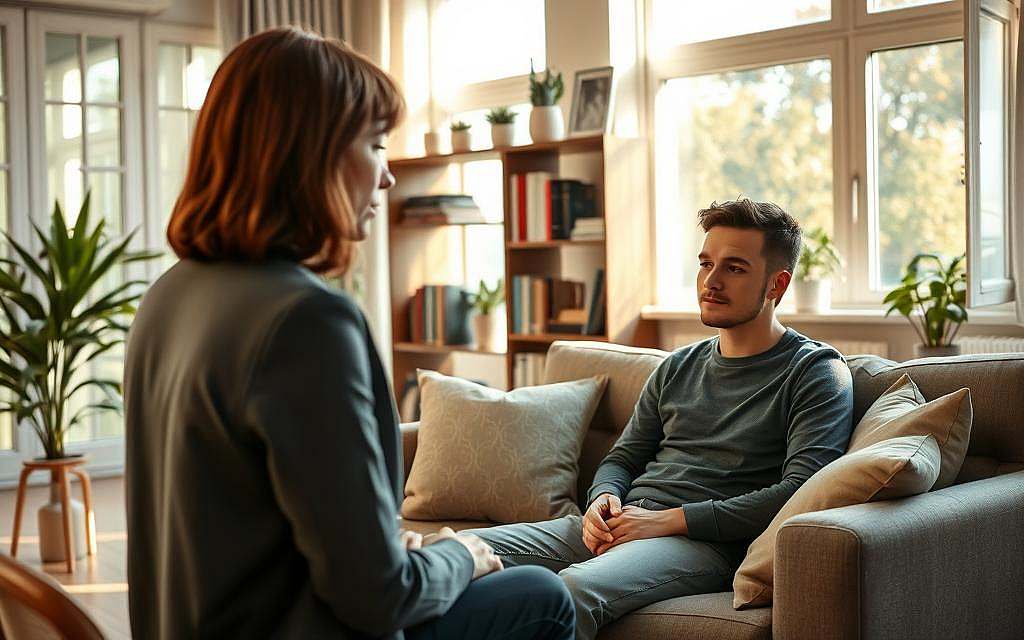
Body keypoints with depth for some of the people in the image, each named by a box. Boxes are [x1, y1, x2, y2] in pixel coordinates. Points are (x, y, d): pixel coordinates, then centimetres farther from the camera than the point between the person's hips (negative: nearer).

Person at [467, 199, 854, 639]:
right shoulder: (678, 368, 22)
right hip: (620, 527, 7)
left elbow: (800, 489, -13)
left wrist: (671, 519, -15)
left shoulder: (816, 373, 1)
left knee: (574, 588, -37)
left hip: (705, 542, -6)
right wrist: (604, 499, -1)